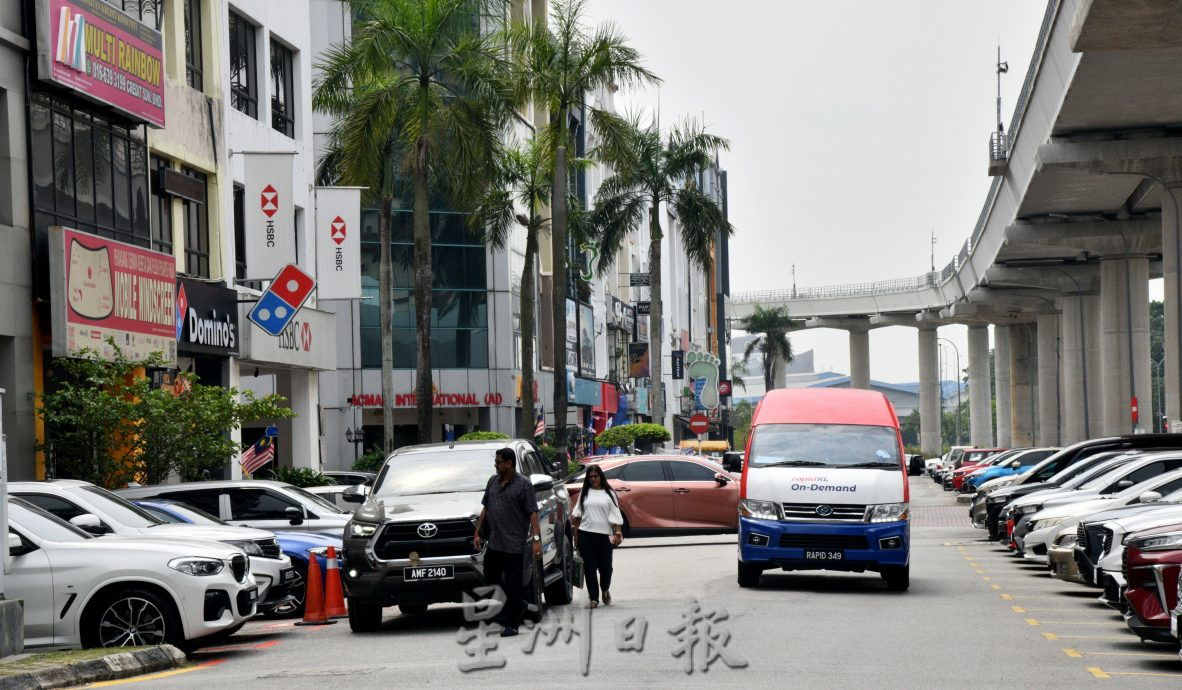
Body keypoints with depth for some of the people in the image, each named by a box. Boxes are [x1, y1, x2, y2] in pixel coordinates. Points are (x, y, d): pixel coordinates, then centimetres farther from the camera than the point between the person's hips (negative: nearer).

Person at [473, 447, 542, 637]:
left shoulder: (523, 485, -7)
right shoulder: (493, 481, 12)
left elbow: (533, 514, -11)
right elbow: (485, 508, 18)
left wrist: (536, 539, -20)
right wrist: (477, 533, 14)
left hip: (514, 545, -7)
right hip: (494, 543, 7)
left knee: (512, 585, -2)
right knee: (490, 579, 10)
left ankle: (511, 625, 5)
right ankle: (518, 606, 28)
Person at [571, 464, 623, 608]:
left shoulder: (609, 493, 6)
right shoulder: (584, 493, 11)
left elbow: (615, 515, 4)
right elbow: (577, 514, 12)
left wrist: (617, 532, -6)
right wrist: (576, 533, 5)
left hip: (604, 535, -1)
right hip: (586, 534, 1)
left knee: (605, 566, 0)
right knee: (589, 567, -1)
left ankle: (605, 590, 29)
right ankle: (593, 598, 6)